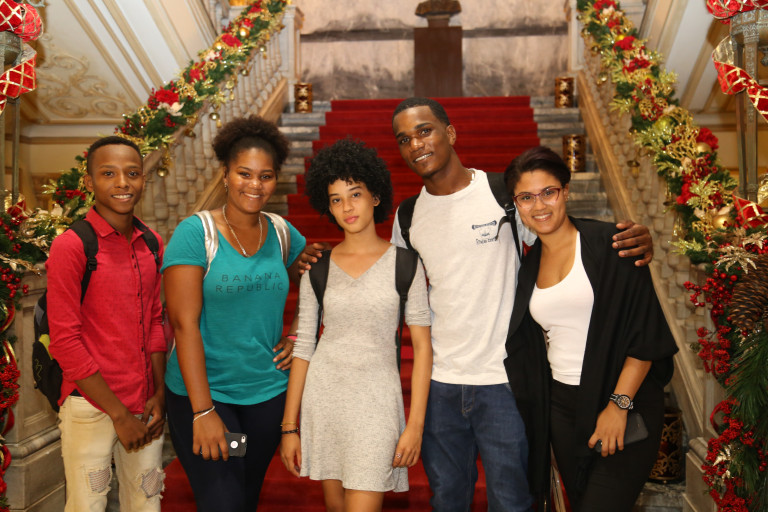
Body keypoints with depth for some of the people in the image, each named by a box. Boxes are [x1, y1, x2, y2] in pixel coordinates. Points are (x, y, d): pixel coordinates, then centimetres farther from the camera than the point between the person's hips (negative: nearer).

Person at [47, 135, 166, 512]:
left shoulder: (152, 244, 7)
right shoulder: (70, 246, -11)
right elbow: (64, 340, -12)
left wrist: (159, 395, 3)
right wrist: (119, 414, -11)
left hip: (145, 407, 5)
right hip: (92, 407, -5)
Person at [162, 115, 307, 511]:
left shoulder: (282, 234, 3)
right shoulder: (195, 233, -10)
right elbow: (185, 324, -15)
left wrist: (295, 337, 2)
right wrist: (203, 412, -19)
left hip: (268, 393, 4)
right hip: (203, 392, -4)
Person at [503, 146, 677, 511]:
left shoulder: (607, 244, -8)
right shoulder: (529, 265, 9)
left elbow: (645, 332, -12)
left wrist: (619, 404, -16)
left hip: (625, 403, -5)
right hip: (561, 408, 6)